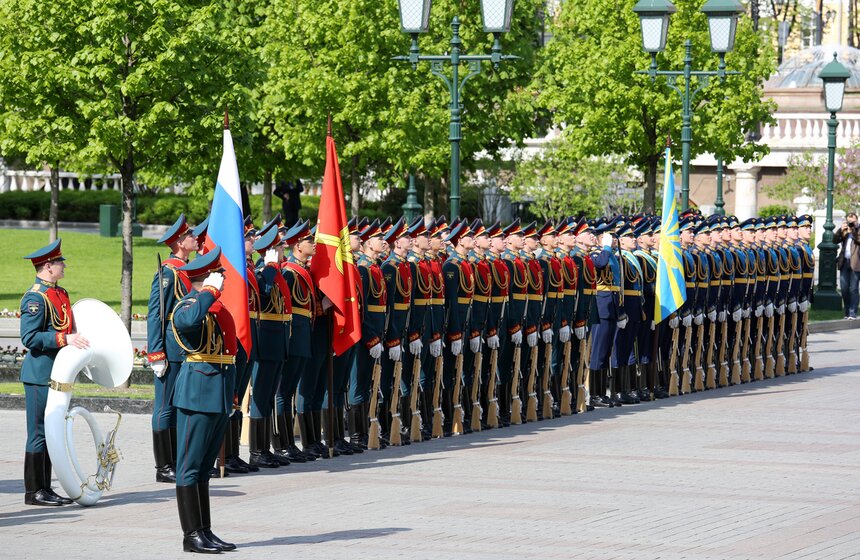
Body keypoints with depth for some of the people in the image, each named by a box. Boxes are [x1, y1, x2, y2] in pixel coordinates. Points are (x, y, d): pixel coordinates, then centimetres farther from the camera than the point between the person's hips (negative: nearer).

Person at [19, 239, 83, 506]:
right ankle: (33, 491, -1)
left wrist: (77, 340, 14)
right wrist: (65, 339, -26)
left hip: (57, 373, 9)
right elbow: (30, 338, -21)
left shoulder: (60, 294, 14)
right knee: (39, 433, -5)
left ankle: (45, 488, 18)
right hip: (40, 375, -9)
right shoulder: (35, 298, -15)